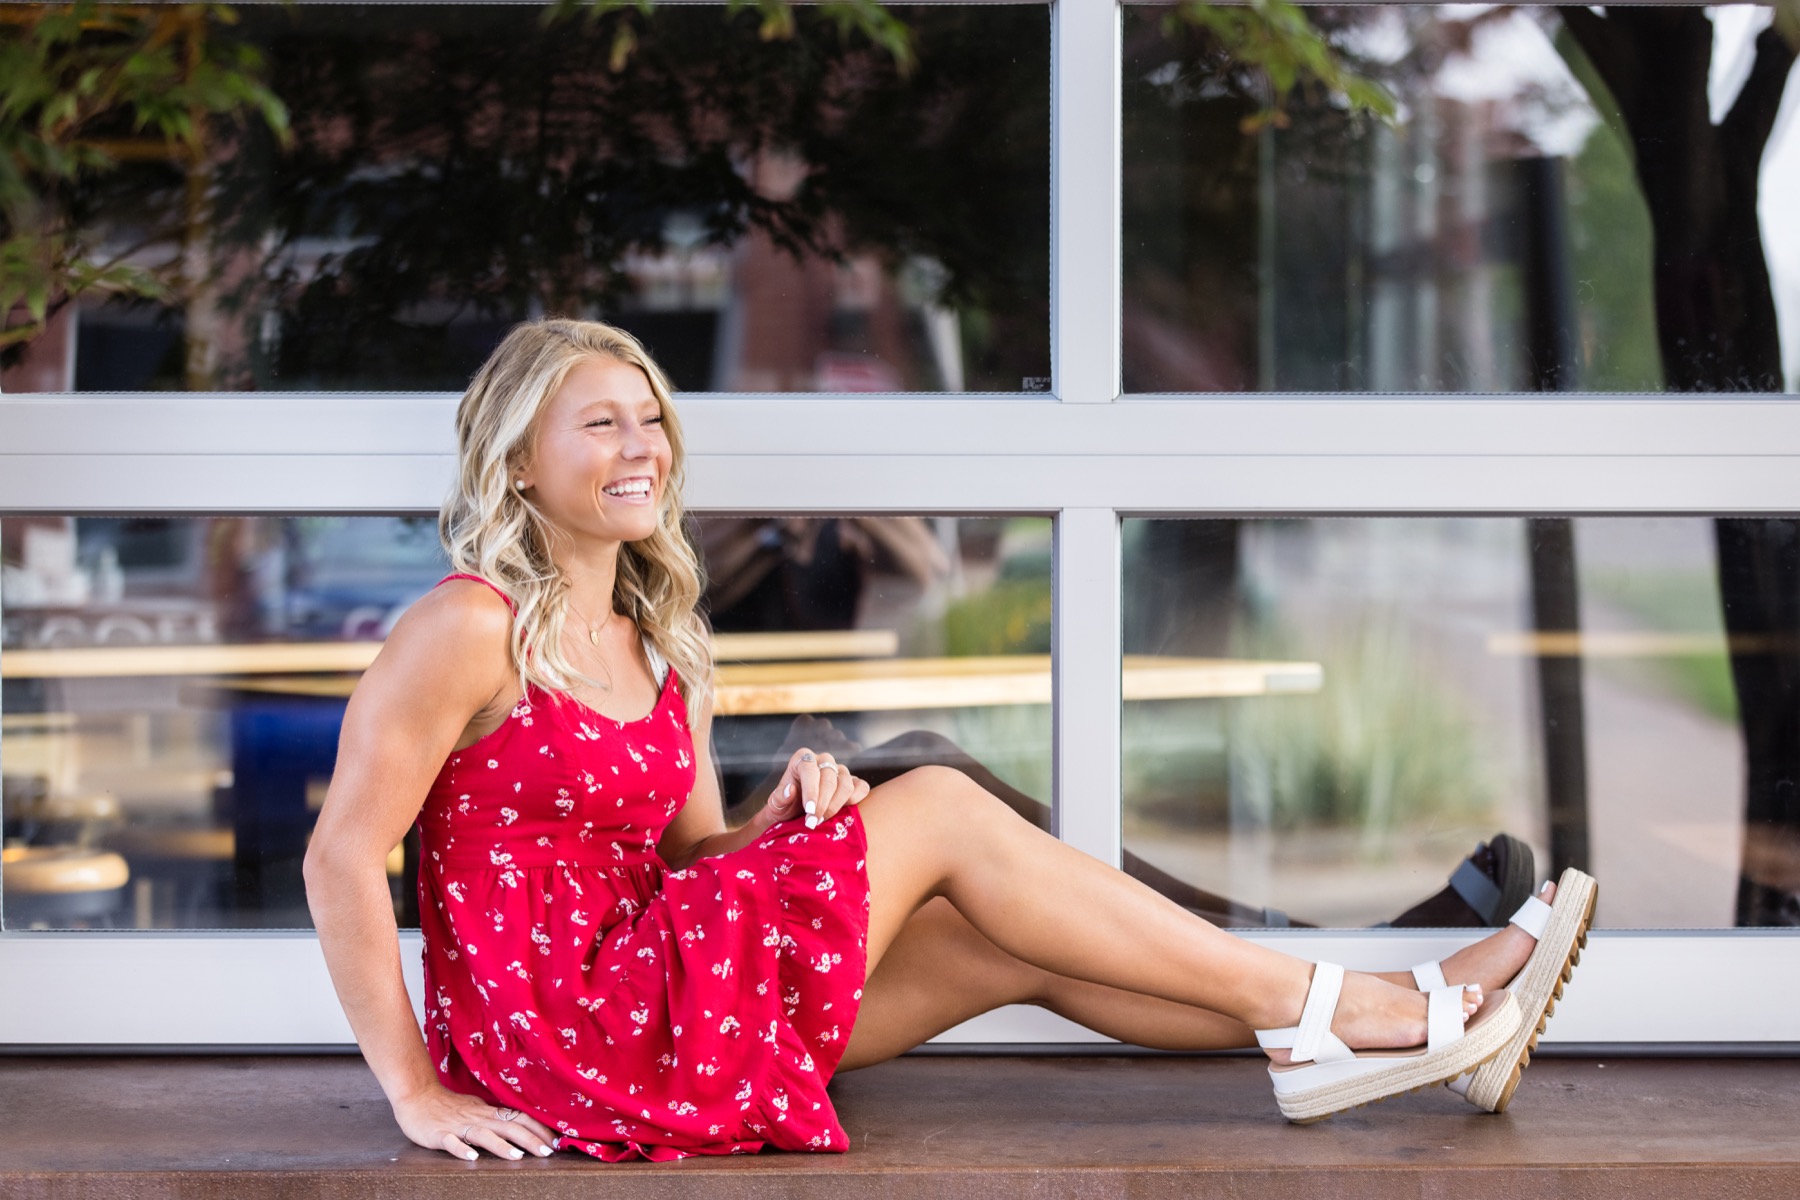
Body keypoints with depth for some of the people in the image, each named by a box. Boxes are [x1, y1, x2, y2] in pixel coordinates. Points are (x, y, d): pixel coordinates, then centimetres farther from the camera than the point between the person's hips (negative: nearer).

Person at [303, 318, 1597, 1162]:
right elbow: (342, 856, -15)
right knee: (937, 808, -13)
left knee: (1008, 945, -5)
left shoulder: (656, 647, 16)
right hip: (563, 1030, -9)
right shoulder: (472, 627, -11)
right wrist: (417, 1093, -16)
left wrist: (783, 824, -7)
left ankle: (1411, 1023, -4)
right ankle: (1349, 1011, -10)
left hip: (654, 995, 9)